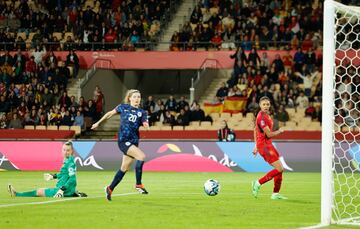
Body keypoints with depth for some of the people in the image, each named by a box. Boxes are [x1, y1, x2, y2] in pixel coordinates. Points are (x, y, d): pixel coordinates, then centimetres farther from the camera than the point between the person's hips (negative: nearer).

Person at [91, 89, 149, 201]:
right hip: (123, 140, -5)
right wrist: (98, 123, 23)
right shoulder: (123, 107, 4)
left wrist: (146, 124, -27)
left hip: (133, 141, 5)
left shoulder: (142, 112, 9)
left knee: (125, 168, 9)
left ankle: (110, 188, 26)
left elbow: (145, 125, -3)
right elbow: (110, 113, 17)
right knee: (141, 156, -24)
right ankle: (138, 184, -16)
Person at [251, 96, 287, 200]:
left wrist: (256, 146, 24)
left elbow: (255, 130, 23)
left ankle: (276, 194, 14)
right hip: (264, 145, -10)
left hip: (268, 145, 10)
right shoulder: (262, 117, -19)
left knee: (280, 169, 10)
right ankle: (258, 183, -5)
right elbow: (269, 134, -19)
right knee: (279, 169, -14)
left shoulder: (266, 114, 13)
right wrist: (279, 131, 1)